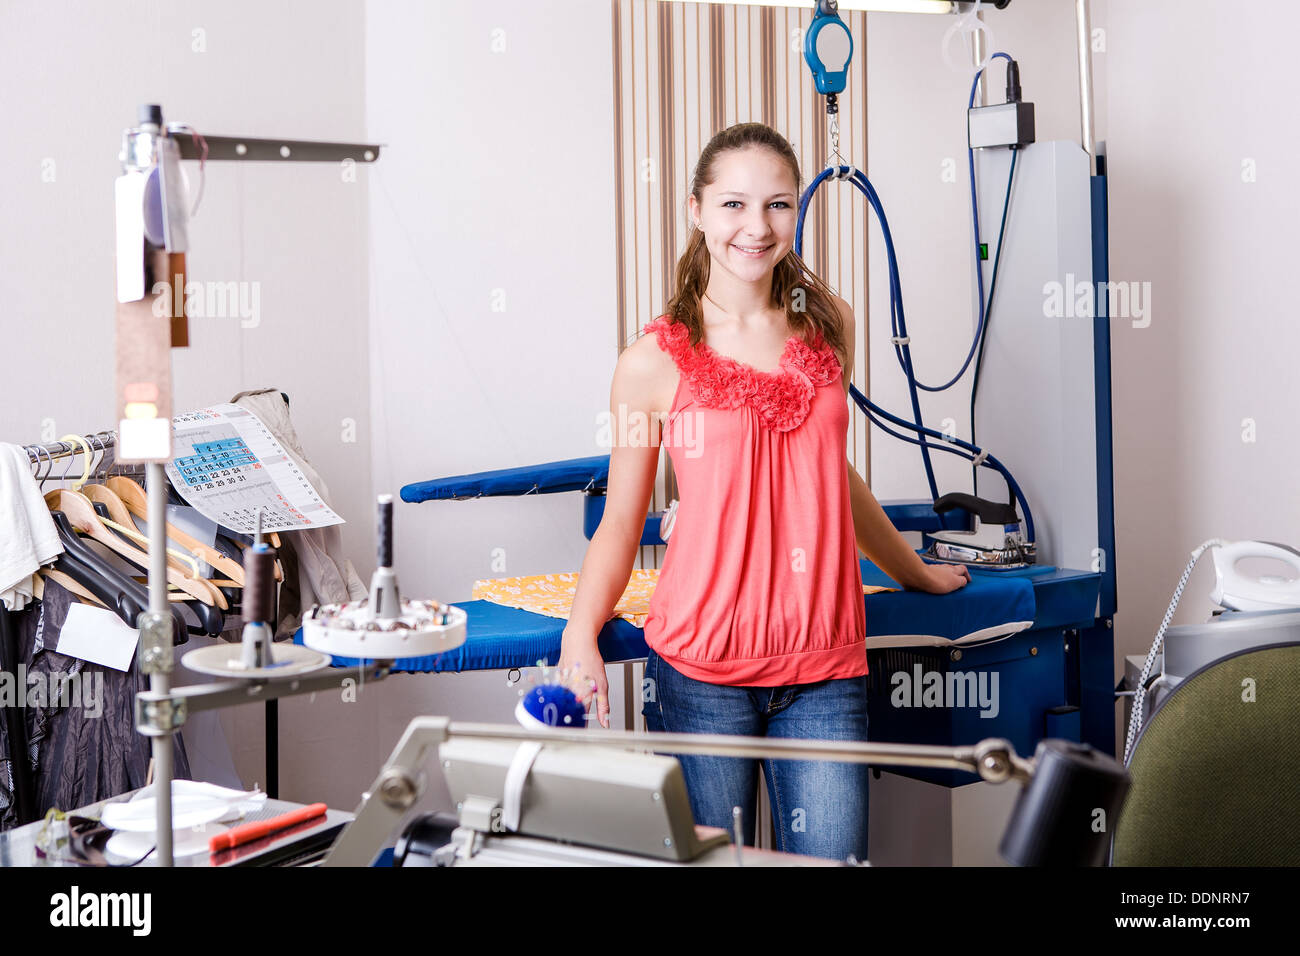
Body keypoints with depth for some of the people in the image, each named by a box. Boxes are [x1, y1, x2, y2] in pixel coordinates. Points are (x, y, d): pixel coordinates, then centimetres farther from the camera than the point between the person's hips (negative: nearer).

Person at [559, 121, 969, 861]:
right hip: (702, 668, -3)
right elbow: (621, 523, 4)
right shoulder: (655, 362, -2)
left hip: (825, 668, 3)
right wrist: (581, 639, -12)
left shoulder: (829, 326, 9)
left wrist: (914, 571, 34)